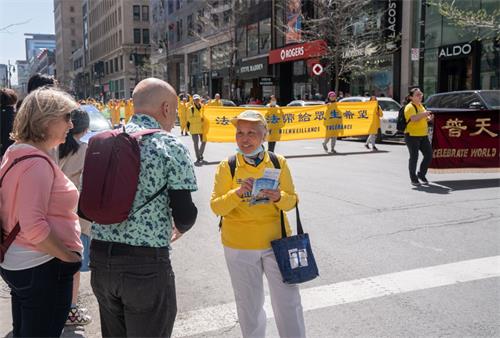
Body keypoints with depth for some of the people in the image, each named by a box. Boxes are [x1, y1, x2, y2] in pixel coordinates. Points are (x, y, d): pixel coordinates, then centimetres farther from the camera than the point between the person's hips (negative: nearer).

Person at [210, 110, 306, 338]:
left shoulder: (278, 163, -3)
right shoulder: (227, 167, -7)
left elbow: (291, 201, 0)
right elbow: (216, 207, -8)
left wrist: (278, 198, -22)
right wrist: (237, 193, -25)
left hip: (276, 241, 1)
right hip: (239, 246, 0)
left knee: (289, 302, 6)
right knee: (249, 305, 14)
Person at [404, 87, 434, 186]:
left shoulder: (421, 106, 16)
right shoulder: (409, 107, -11)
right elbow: (413, 118, -27)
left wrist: (429, 118, 6)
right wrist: (424, 113, -32)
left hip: (423, 135, 8)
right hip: (412, 135, -8)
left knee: (429, 155, 6)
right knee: (414, 157, -1)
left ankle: (421, 174, 24)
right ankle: (413, 179, 13)